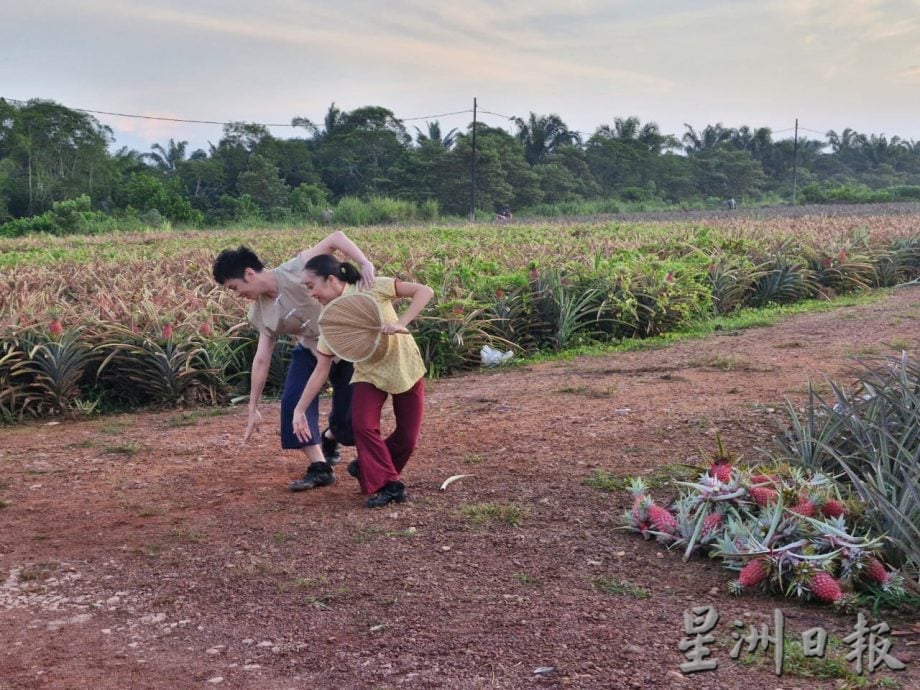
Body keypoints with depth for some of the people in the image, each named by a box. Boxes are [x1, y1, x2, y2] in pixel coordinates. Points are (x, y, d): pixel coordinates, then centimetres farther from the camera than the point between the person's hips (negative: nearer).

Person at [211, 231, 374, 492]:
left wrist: (365, 263, -42)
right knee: (294, 401, -15)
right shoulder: (260, 313, -6)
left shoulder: (296, 270, -25)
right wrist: (253, 409, -1)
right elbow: (261, 360, -2)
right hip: (312, 351, 5)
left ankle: (328, 440, 32)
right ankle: (319, 468, -7)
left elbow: (336, 237, -26)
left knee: (352, 411, -2)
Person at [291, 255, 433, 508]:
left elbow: (425, 291, -24)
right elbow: (321, 370, -8)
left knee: (408, 437, -1)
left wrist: (401, 323, -36)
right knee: (362, 424, -21)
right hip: (369, 373, 2)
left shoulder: (372, 288, -21)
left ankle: (369, 468, 25)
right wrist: (299, 410, -11)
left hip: (405, 367, -2)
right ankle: (388, 484, -9)